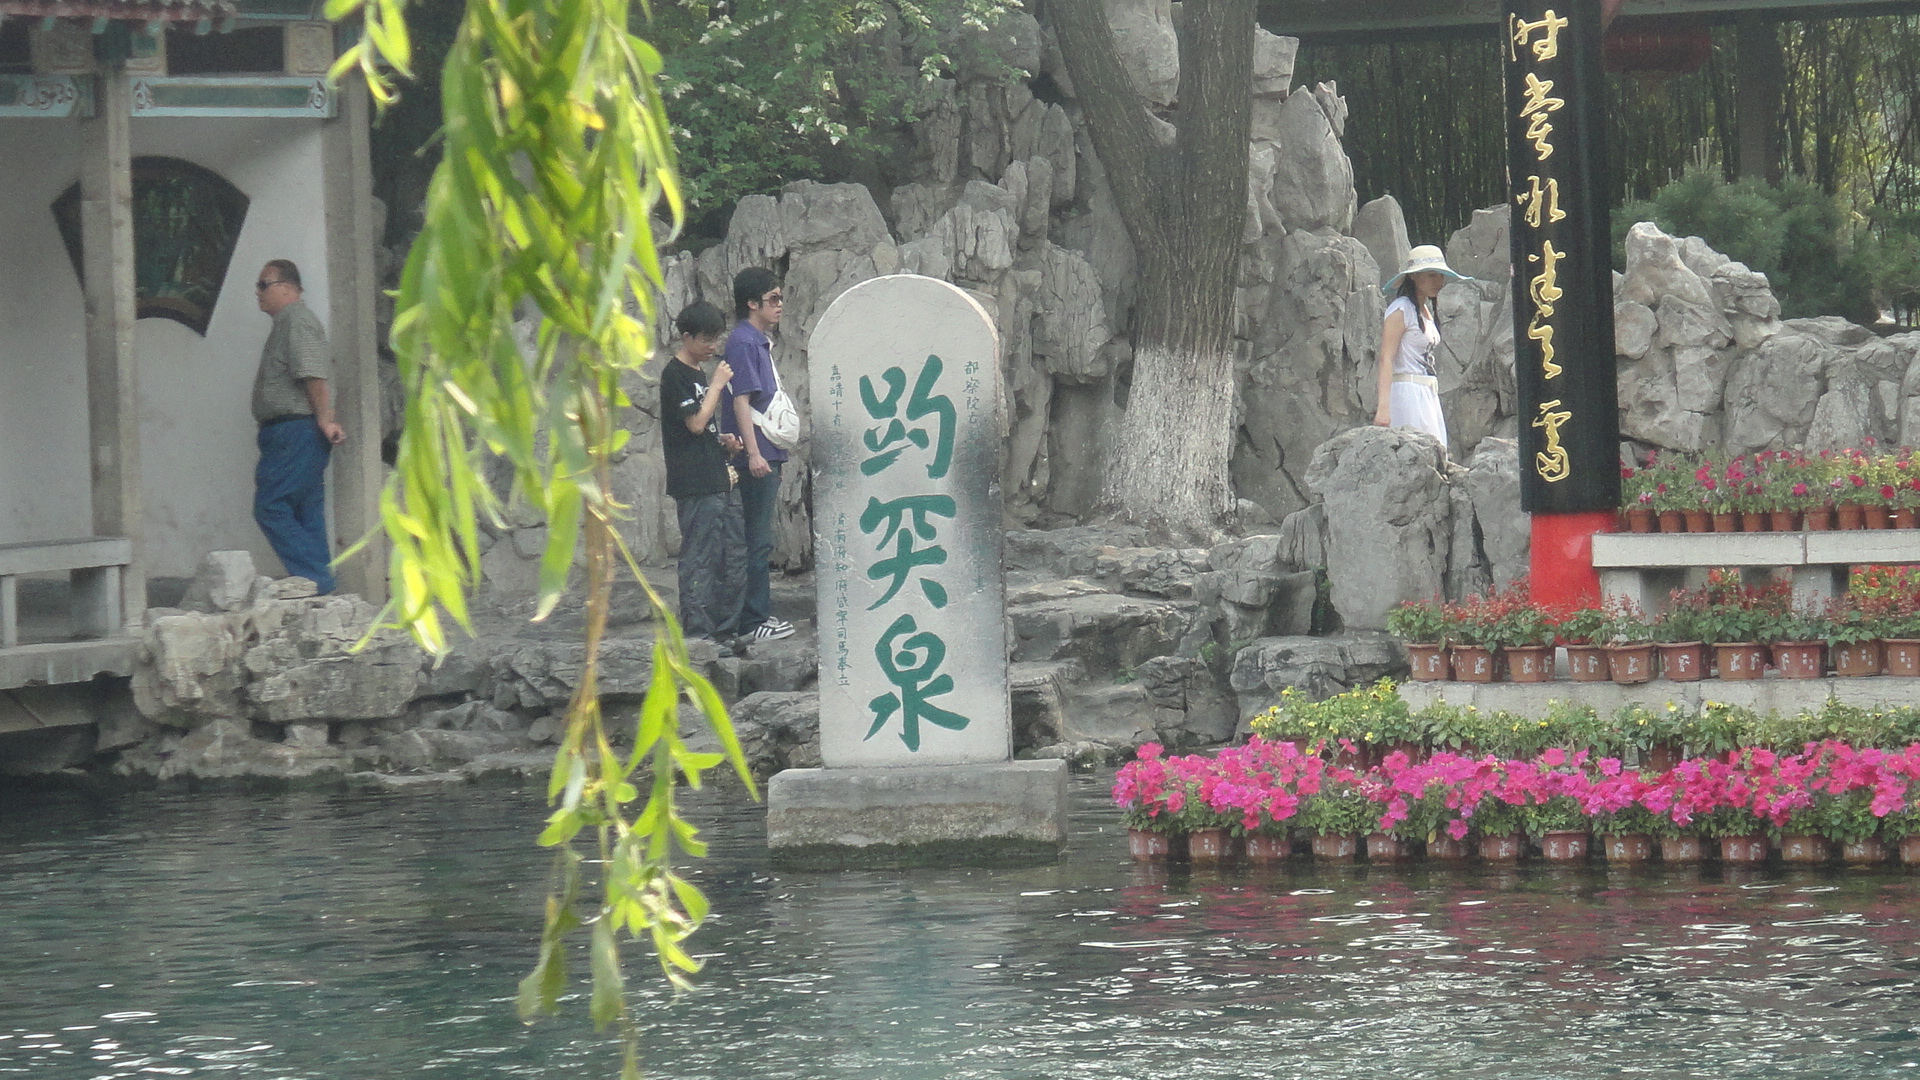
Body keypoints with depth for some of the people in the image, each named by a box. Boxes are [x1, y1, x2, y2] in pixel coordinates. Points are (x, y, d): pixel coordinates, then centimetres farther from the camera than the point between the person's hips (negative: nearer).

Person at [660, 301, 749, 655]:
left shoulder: (699, 374, 20)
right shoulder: (676, 375, -9)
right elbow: (696, 422, -17)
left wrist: (723, 440, 10)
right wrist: (717, 384, -10)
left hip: (719, 479, 10)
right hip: (696, 485, -9)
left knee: (734, 558, 9)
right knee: (700, 560, -8)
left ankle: (726, 630, 15)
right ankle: (697, 634, -6)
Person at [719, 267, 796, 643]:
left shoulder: (760, 342, 17)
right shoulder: (743, 342, -12)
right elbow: (742, 400, -19)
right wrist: (753, 453, -24)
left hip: (767, 456, 10)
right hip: (755, 457, -10)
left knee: (759, 541, 13)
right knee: (757, 541, -7)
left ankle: (758, 616, 18)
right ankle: (752, 622, -5)